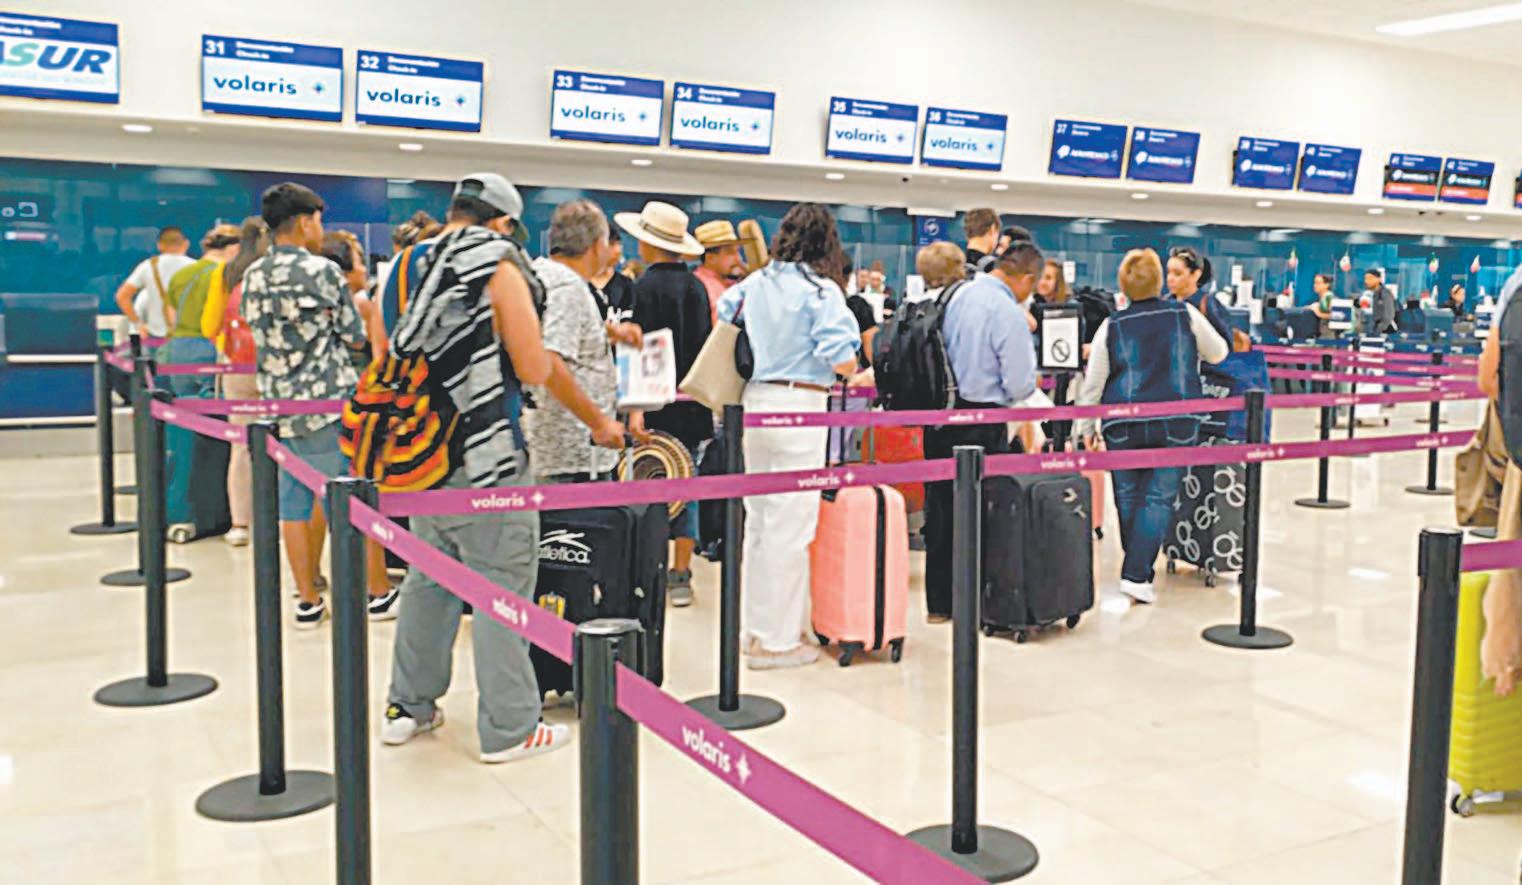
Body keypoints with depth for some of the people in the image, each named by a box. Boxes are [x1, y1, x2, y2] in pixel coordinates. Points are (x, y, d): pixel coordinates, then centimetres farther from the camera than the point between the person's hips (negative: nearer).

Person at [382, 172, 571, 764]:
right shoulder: (500, 268, -10)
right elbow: (534, 370, -11)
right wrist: (527, 344, 9)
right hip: (486, 458, -7)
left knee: (428, 578, 19)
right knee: (501, 586, 1)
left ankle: (408, 705, 30)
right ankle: (508, 729, 8)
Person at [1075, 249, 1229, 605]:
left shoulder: (1112, 326, 0)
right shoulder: (1185, 315, 0)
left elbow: (1093, 383, 3)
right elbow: (1218, 353, 16)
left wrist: (1086, 427, 12)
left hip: (1124, 425, 1)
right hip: (1176, 422, -1)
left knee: (1128, 497, 15)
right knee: (1160, 497, 0)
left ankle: (1139, 568, 27)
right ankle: (1136, 574, -9)